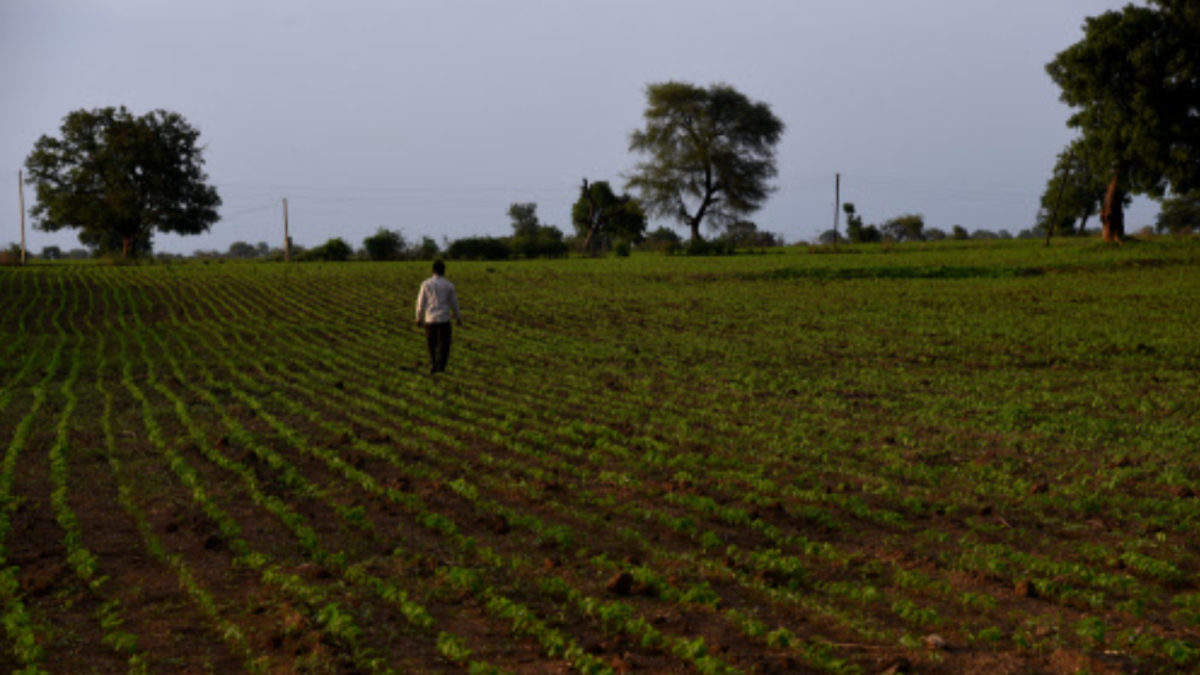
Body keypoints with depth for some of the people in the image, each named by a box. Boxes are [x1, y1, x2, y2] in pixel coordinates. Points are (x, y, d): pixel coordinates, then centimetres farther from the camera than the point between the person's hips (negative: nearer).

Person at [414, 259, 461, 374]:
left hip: (429, 320, 1)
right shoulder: (449, 285, -1)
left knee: (431, 343, 18)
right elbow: (454, 303, 7)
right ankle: (440, 367, -6)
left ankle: (432, 365, 14)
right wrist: (458, 318, 21)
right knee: (444, 344, 5)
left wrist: (419, 318, 12)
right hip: (444, 319, -1)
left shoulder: (425, 284, -2)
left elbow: (420, 303, 0)